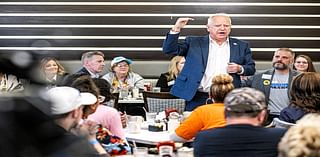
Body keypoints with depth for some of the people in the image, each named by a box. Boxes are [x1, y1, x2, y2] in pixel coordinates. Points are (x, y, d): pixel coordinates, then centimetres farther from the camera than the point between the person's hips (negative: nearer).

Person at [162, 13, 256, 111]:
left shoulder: (241, 46, 12)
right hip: (198, 99, -1)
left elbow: (251, 68, 15)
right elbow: (169, 50, 2)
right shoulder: (194, 43, 6)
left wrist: (240, 69, -8)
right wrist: (176, 29, -11)